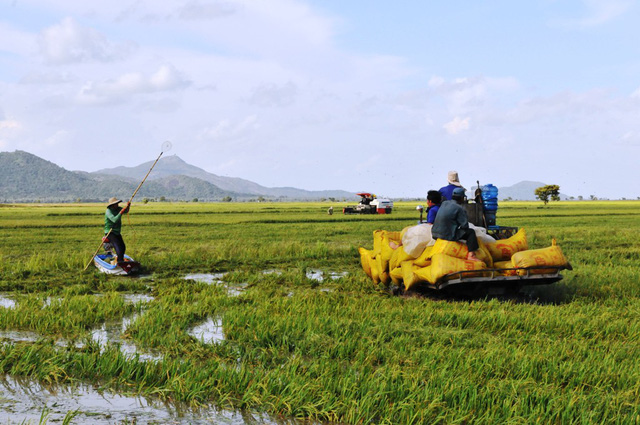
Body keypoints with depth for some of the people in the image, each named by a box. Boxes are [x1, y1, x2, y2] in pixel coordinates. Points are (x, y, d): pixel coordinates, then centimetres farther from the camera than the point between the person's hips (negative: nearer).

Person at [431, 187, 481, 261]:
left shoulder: (444, 203, 11)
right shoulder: (459, 208, -11)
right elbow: (464, 225, -11)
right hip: (448, 235, -8)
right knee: (470, 232, 1)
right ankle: (471, 254, -7)